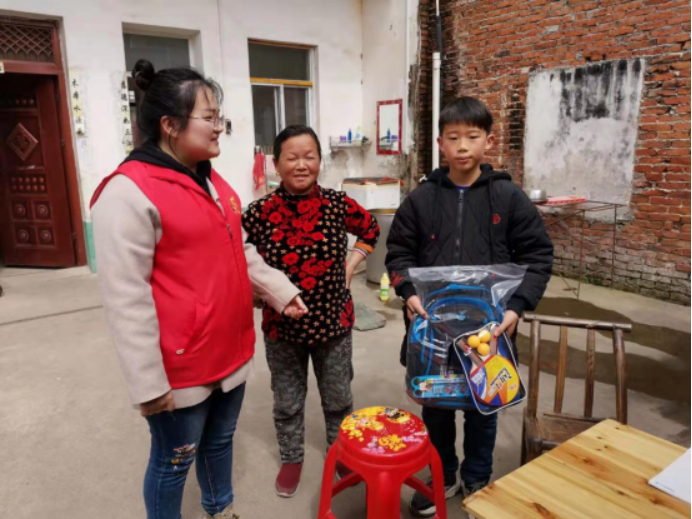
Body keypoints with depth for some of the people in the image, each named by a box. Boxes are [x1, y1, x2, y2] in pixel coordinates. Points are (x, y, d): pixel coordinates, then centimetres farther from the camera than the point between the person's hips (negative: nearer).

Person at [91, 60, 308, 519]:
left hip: (232, 352, 8)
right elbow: (127, 300, -20)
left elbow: (241, 253, 17)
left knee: (221, 441, 26)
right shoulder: (129, 193, -18)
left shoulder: (212, 181, 9)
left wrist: (281, 292, 7)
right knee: (174, 461, 14)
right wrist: (148, 383, -17)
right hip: (182, 366, -8)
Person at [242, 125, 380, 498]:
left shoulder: (338, 205, -9)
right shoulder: (261, 212, -13)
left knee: (338, 398, 19)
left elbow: (371, 230, 10)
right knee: (287, 401, 18)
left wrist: (350, 267, 1)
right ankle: (291, 458, 43)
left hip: (333, 321, 1)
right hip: (282, 324, 0)